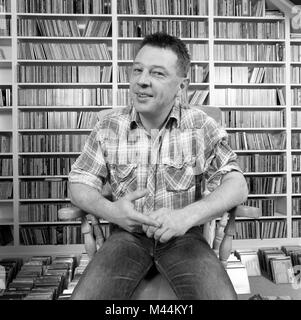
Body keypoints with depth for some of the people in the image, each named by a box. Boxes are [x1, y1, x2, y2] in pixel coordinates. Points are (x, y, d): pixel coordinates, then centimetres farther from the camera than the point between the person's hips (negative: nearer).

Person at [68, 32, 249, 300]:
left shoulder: (201, 126, -6)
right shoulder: (109, 128, -2)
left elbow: (236, 185, -9)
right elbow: (80, 183, 2)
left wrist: (187, 215, -26)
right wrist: (109, 211, -20)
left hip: (183, 235, 0)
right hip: (128, 234, 1)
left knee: (222, 296, -24)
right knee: (83, 296, -21)